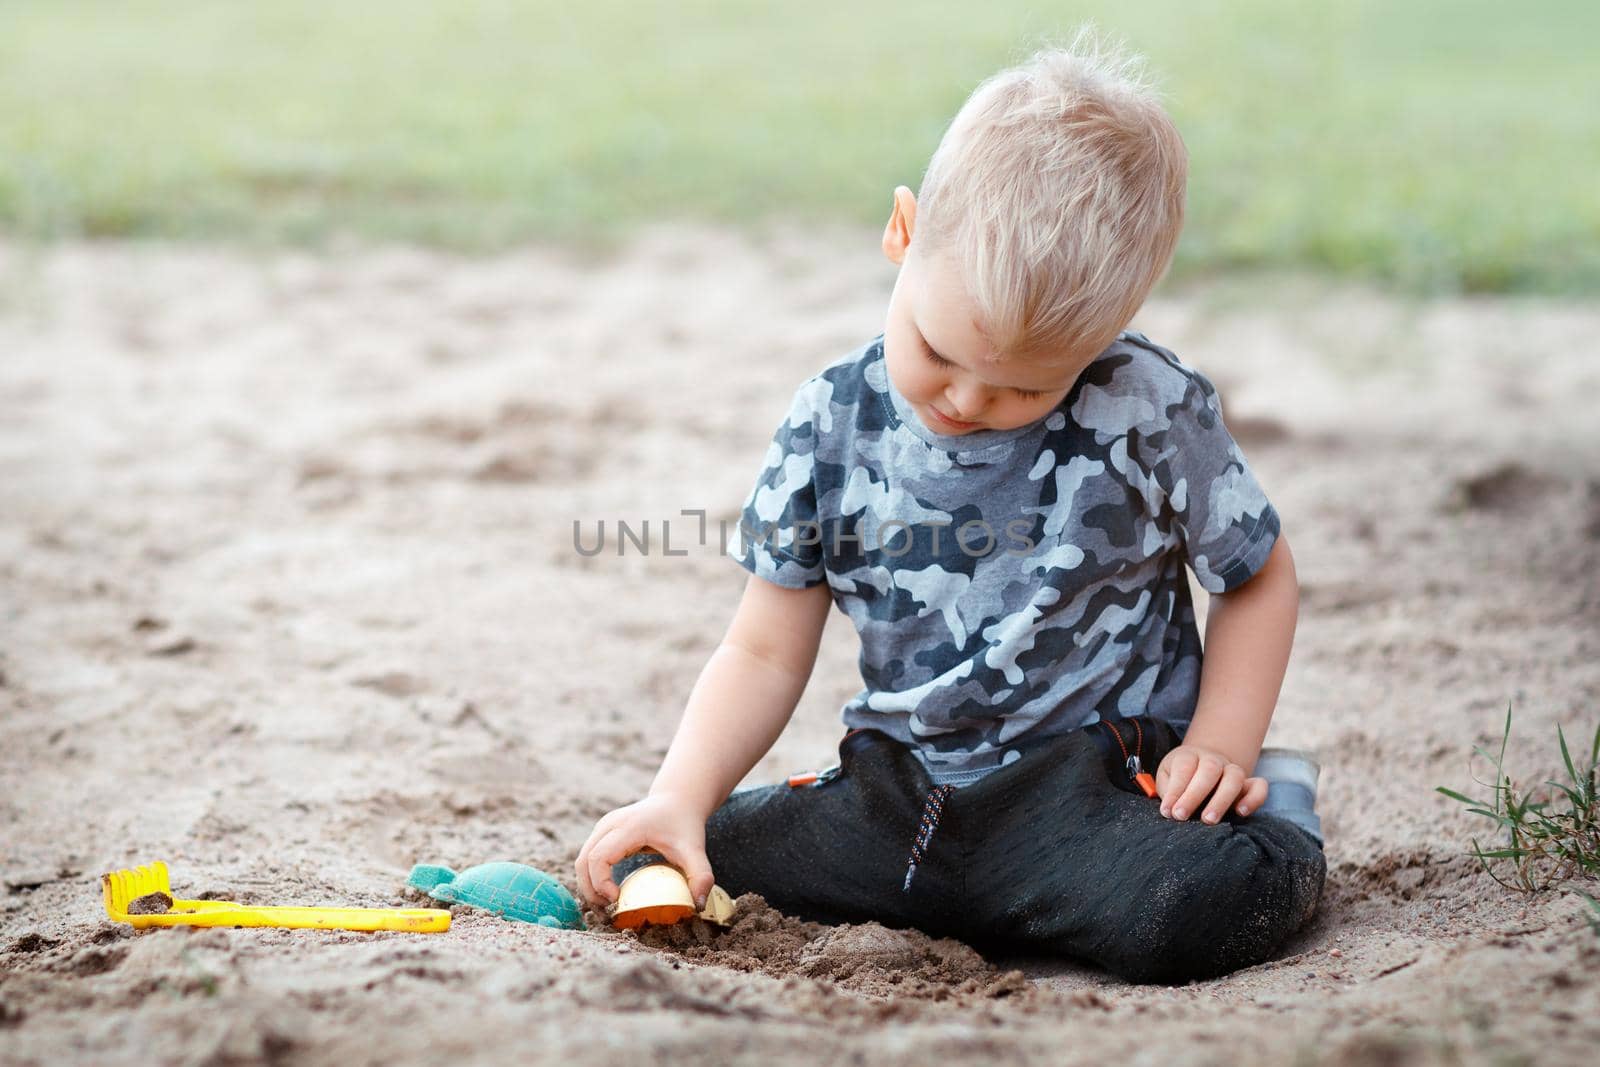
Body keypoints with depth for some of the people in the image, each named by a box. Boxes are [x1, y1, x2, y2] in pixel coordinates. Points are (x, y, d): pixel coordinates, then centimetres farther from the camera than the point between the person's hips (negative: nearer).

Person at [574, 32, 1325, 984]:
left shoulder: (1153, 412, -11)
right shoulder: (832, 426, -4)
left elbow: (1260, 578, 5)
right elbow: (767, 652, 2)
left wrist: (1221, 747, -7)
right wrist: (680, 799, -13)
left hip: (1099, 782, -4)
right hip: (898, 790, 4)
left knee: (1182, 913, -35)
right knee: (686, 870, -13)